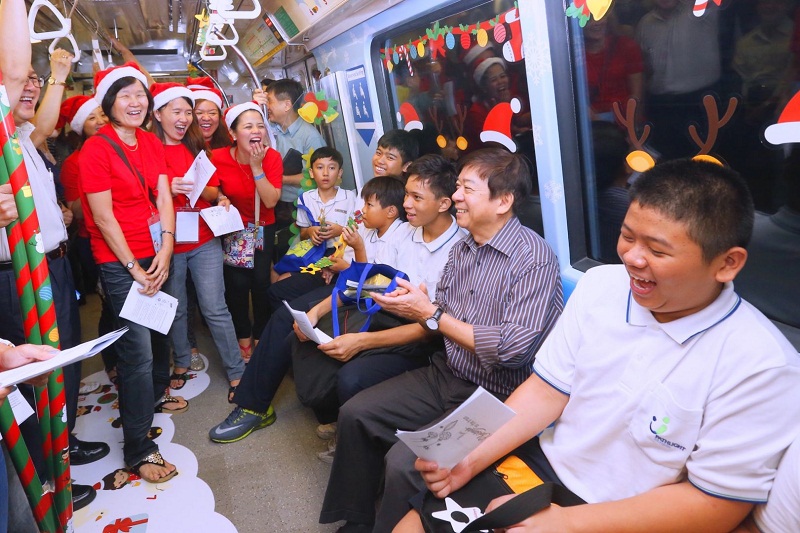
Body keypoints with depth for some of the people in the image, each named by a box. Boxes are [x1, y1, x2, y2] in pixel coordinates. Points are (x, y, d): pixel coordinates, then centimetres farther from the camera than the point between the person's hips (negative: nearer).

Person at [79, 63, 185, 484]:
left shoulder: (152, 143, 9)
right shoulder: (96, 148, -10)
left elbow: (164, 198, 4)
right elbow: (103, 217, -13)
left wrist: (165, 251, -7)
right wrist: (133, 268, -12)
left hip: (157, 255, 6)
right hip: (119, 261, -6)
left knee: (160, 330, 18)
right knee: (137, 349, -7)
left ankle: (157, 393, 46)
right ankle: (138, 450, 3)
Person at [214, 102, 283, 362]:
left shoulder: (273, 157, -14)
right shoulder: (219, 157, -16)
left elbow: (270, 201, -23)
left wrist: (257, 167, -28)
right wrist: (220, 200, -21)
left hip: (263, 228, 1)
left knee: (261, 280, -7)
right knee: (237, 283, -5)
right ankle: (243, 337, 18)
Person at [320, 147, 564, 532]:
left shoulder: (533, 258, -19)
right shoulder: (462, 248, 5)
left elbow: (514, 349, -27)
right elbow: (441, 318, 9)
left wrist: (430, 315, -21)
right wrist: (410, 304, -14)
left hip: (495, 398, -8)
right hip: (445, 375, 8)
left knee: (404, 462, -22)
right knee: (355, 414, 7)